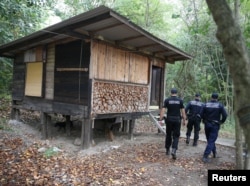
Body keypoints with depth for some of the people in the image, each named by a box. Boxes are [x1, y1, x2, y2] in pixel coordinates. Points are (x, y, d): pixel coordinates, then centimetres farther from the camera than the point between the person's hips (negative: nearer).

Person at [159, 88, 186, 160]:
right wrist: (184, 120, 7)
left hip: (169, 119, 1)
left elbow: (163, 110, -7)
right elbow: (183, 111, 0)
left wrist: (160, 119, -5)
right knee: (176, 136, 4)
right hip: (177, 120, 0)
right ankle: (174, 150, -12)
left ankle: (167, 150, 26)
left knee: (168, 135, 15)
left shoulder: (167, 100, -2)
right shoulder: (180, 100, 0)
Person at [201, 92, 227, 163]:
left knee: (209, 140, 19)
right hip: (215, 125, -3)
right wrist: (221, 121, 4)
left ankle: (214, 152, 35)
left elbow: (201, 114, -2)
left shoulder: (206, 104, -1)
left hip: (207, 124, 3)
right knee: (211, 141, -2)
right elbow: (225, 115, -13)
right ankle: (205, 156, -9)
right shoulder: (220, 105, -6)